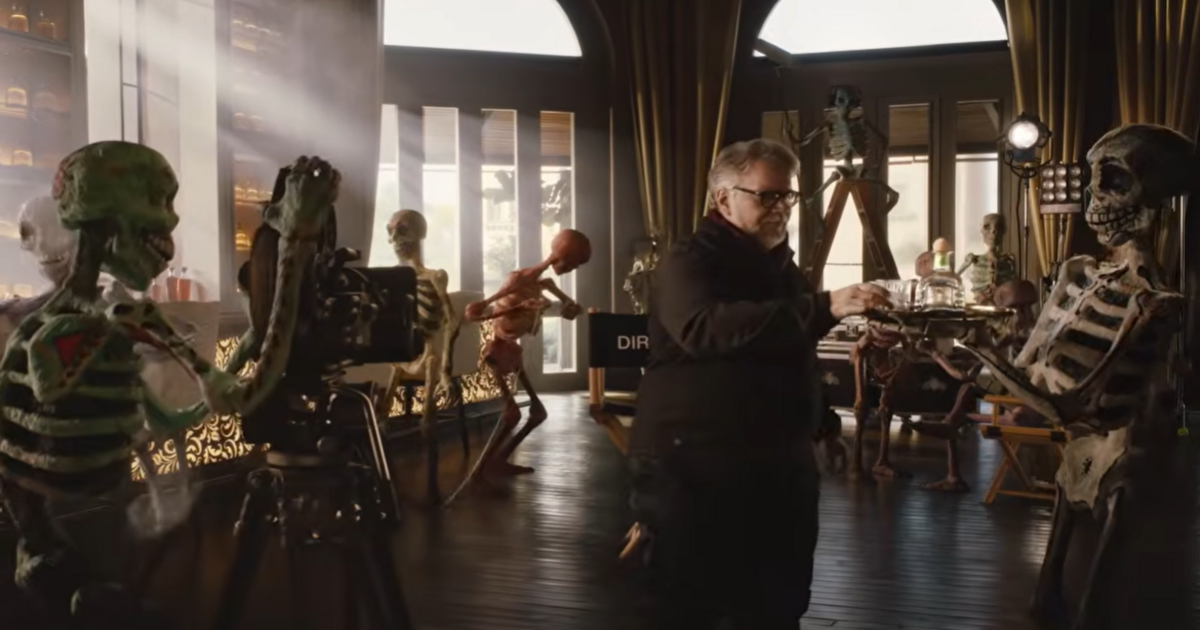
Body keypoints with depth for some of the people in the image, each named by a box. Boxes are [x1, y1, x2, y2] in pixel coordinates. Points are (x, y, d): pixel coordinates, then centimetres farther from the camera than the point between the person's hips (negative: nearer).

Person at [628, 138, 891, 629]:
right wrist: (823, 308, -40)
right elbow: (706, 327, -35)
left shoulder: (781, 266, 15)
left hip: (779, 468, 8)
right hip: (694, 470, -7)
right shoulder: (687, 262, -11)